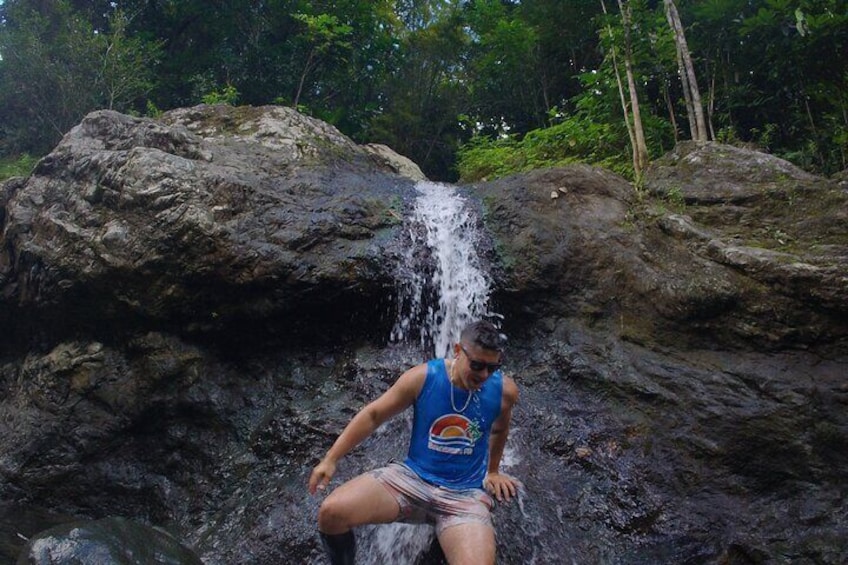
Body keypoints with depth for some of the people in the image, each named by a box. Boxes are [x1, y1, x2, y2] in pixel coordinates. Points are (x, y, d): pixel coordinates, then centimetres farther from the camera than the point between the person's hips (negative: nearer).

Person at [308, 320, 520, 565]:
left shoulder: (504, 390, -8)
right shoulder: (422, 377, -11)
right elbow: (373, 415, -3)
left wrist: (492, 471, 26)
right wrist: (330, 459, -6)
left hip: (465, 494, 0)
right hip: (412, 476, 1)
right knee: (331, 512, -21)